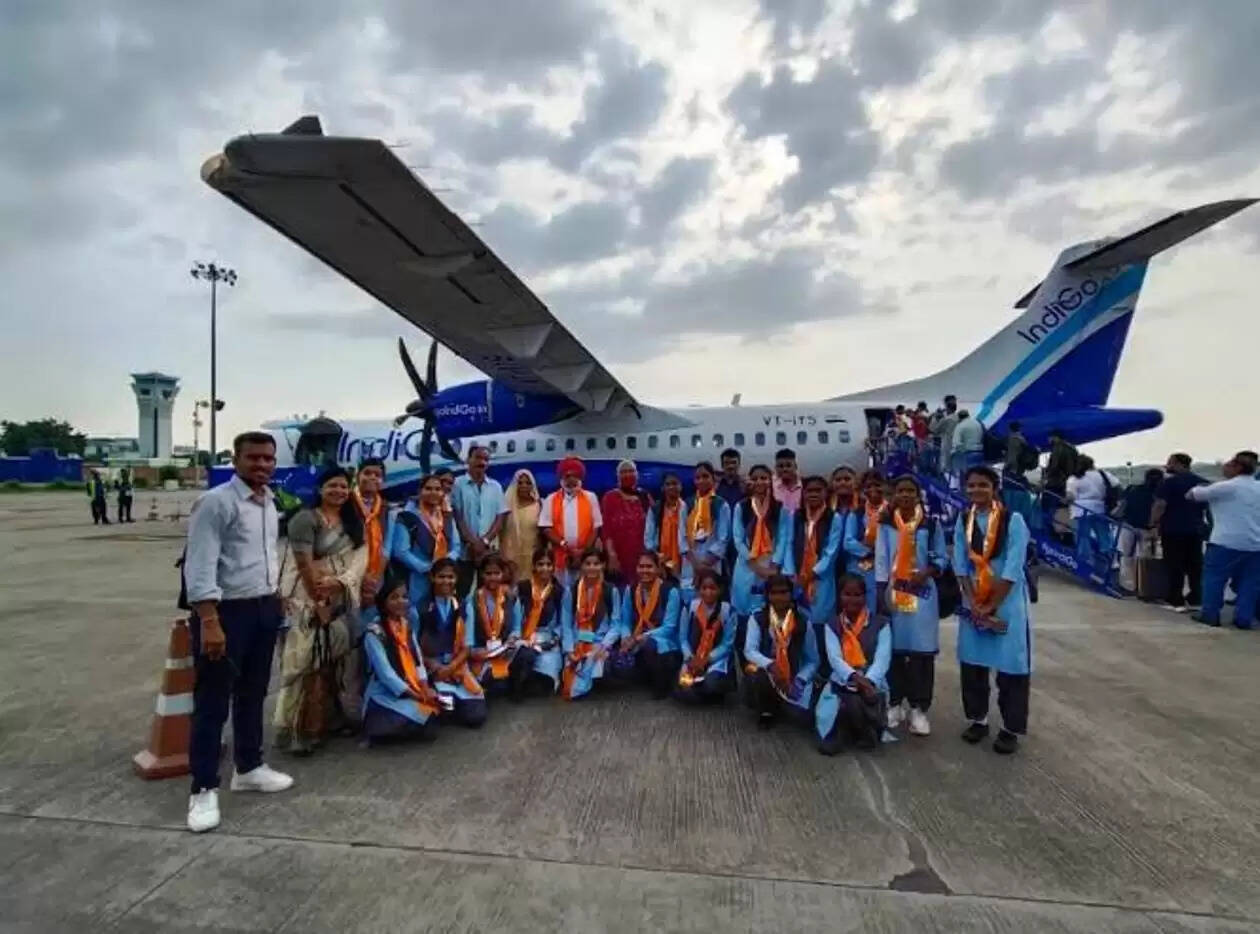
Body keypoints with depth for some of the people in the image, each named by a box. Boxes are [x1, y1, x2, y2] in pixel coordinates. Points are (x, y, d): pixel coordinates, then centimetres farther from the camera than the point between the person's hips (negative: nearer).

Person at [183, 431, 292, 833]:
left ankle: (249, 767, 34)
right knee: (213, 701, 2)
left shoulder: (269, 503, 11)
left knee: (253, 694, 19)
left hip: (264, 608, 8)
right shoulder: (216, 502, -15)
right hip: (226, 611, -8)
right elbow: (200, 566, -21)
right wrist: (209, 622, -26)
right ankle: (203, 789, 15)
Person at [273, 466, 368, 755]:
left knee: (338, 661, 11)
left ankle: (333, 717, 23)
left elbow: (360, 558, 0)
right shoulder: (305, 519, -8)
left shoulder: (354, 522, 11)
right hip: (310, 601, -6)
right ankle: (299, 728, 4)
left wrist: (339, 582, -17)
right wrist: (320, 603, -14)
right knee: (308, 662, -6)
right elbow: (304, 565, -14)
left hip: (344, 602, 6)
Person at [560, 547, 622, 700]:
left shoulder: (611, 591, 2)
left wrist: (603, 646, -16)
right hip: (576, 644, 1)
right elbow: (566, 624, 3)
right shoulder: (571, 591, 5)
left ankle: (578, 688, 3)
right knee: (569, 687, -18)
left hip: (600, 643, -1)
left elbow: (616, 624, -1)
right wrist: (569, 649, -10)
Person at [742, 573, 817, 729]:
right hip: (764, 672, -1)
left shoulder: (803, 623, -2)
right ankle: (766, 710, 0)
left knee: (800, 717, -20)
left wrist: (798, 681, -15)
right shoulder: (757, 618, -5)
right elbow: (750, 651, -15)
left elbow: (812, 660, 2)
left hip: (792, 678, 2)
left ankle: (779, 704, 18)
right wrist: (770, 665, -33)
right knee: (760, 677, -36)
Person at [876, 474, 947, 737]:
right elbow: (881, 559, -1)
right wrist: (881, 593, -6)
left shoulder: (931, 524, 1)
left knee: (922, 651, 0)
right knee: (894, 649, 5)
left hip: (922, 594, 0)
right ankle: (894, 704, 19)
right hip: (893, 593, 1)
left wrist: (927, 572, -15)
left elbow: (942, 558, 3)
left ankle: (918, 708, 11)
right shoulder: (885, 525, 2)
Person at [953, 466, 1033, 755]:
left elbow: (1012, 569, -14)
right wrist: (974, 603, -10)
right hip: (973, 602, 4)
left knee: (1011, 664, 1)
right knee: (972, 662, 10)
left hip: (1006, 602, -4)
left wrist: (991, 606, -14)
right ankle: (978, 719, 25)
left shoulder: (1013, 520, -11)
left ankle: (1011, 728, 14)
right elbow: (960, 565, 0)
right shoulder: (963, 521, 2)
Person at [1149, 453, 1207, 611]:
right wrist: (1210, 524, 27)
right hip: (1196, 530, 6)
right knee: (1195, 566, 11)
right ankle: (1196, 600, 14)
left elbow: (1160, 505, -18)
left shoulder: (1170, 481, -11)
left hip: (1173, 530, -6)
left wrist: (1153, 524, -10)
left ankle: (1177, 601, 0)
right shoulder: (1202, 482, 11)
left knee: (1175, 567, -1)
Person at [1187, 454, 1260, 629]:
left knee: (1213, 577, 2)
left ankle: (1210, 614, 3)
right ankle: (1244, 618, 8)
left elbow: (1192, 495, -3)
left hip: (1227, 542, -6)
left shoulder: (1226, 487, -9)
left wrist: (1195, 489, 20)